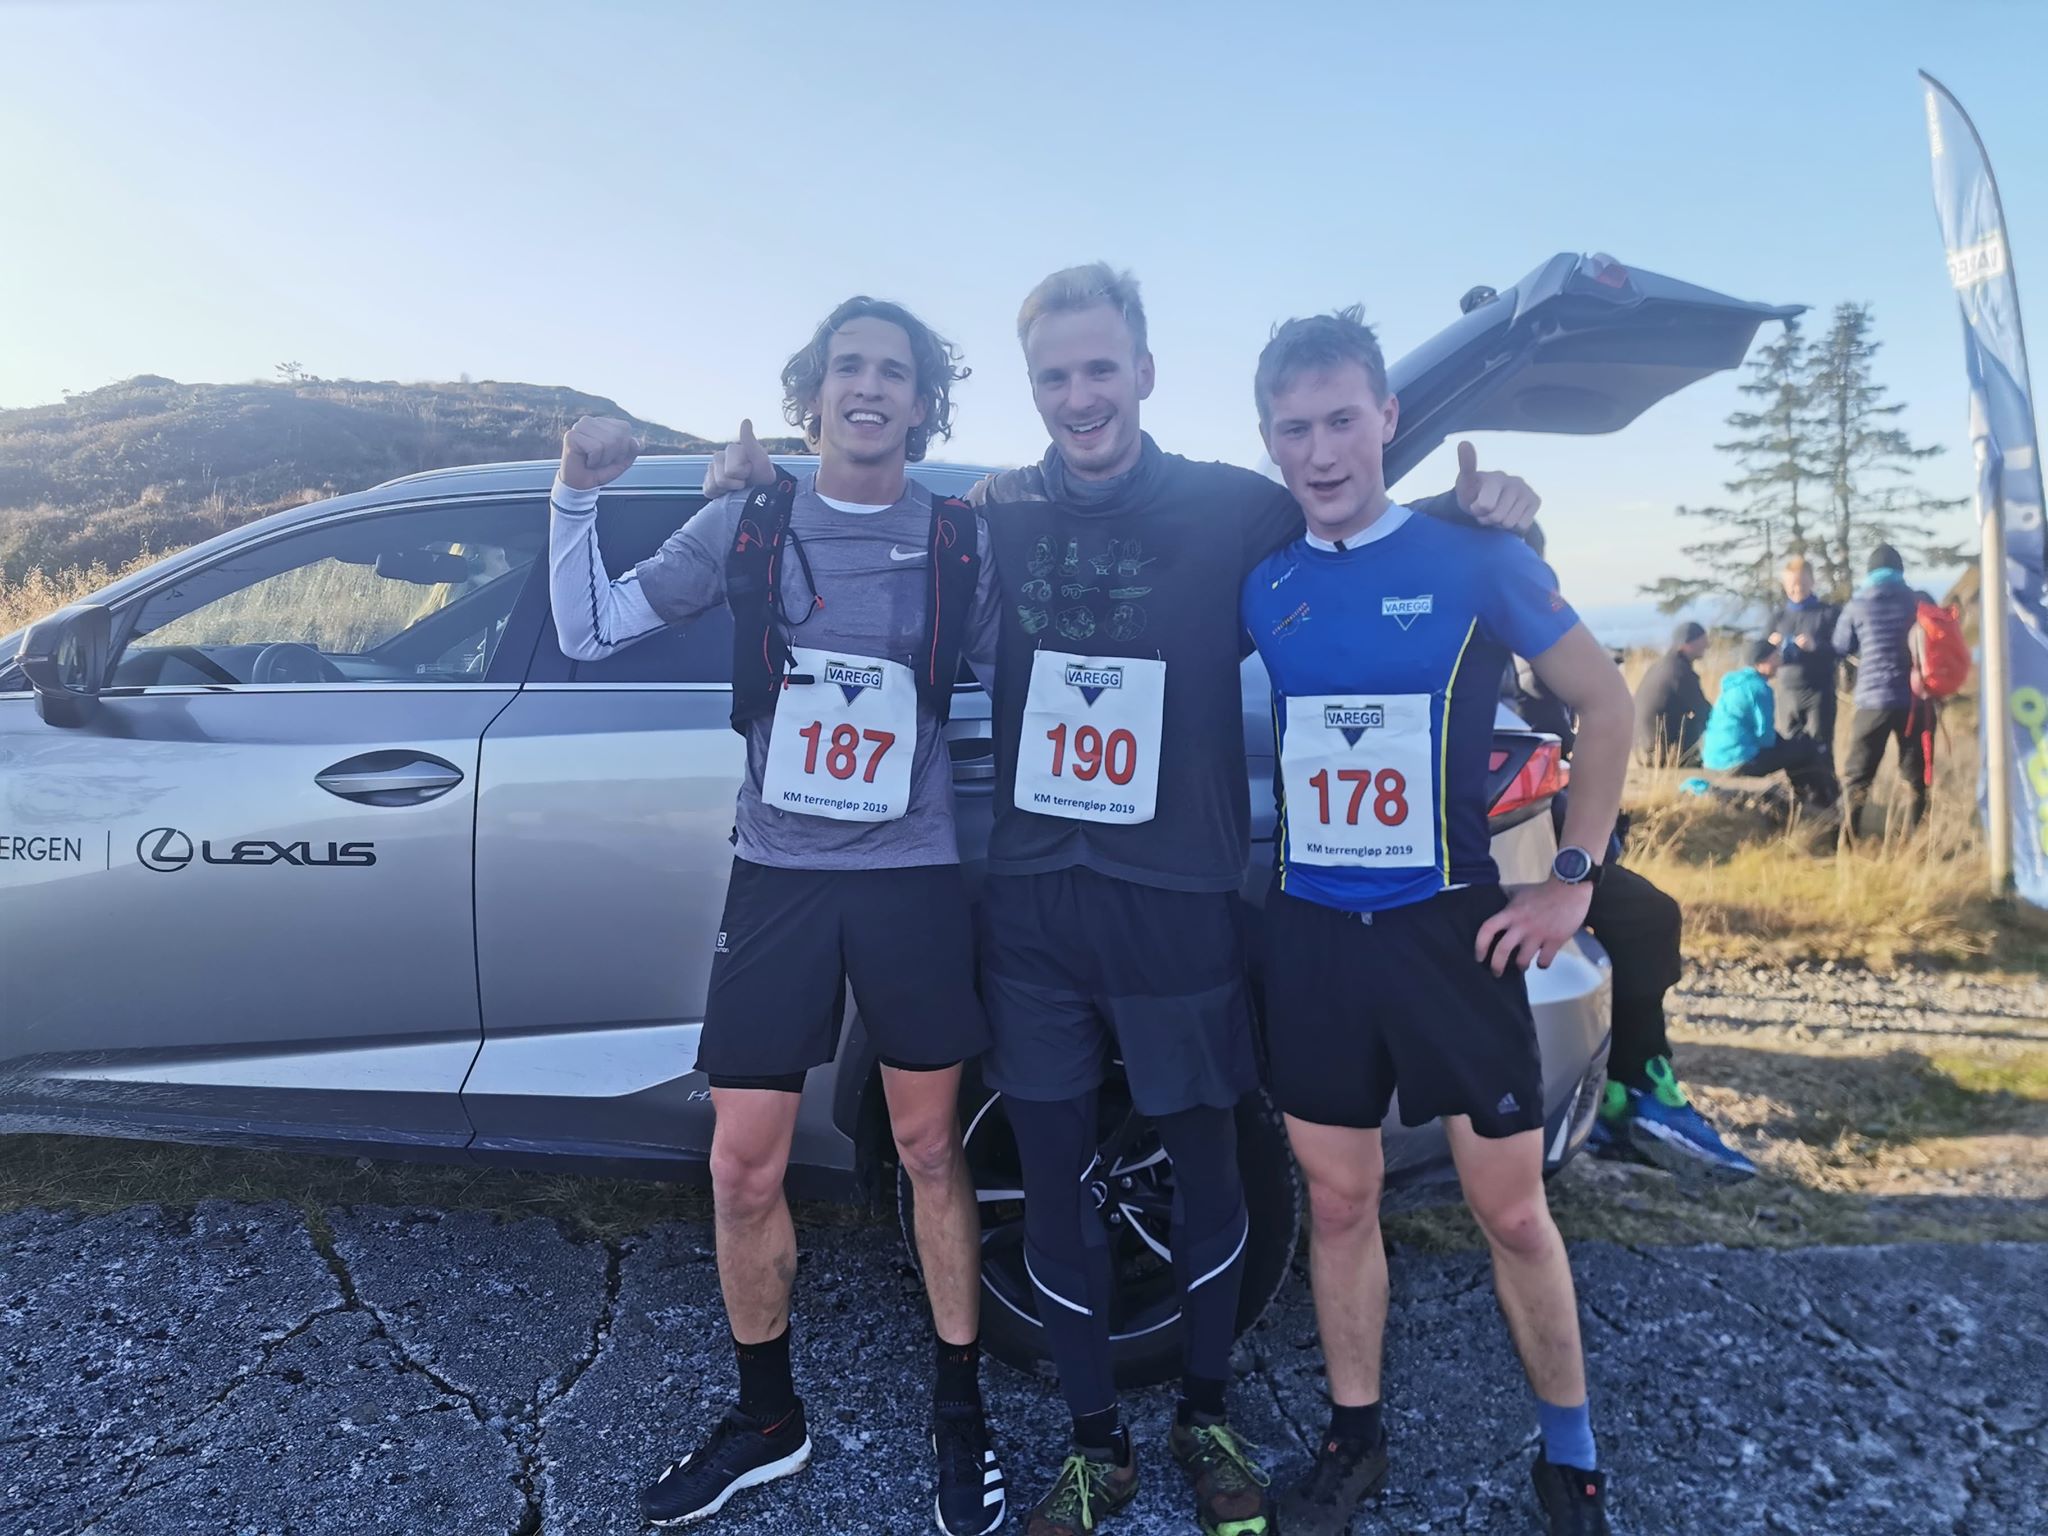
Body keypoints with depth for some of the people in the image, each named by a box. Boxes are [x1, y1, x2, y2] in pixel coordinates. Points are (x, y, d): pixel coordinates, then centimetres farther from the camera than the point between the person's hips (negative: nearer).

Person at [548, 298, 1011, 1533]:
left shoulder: (962, 540, 1)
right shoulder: (749, 522, 3)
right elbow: (591, 631, 5)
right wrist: (580, 496, -6)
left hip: (914, 879, -1)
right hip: (777, 877, 1)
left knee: (931, 1152, 11)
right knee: (744, 1170, 6)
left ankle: (961, 1412, 31)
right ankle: (767, 1420, 31)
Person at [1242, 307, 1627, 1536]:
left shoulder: (1472, 560, -5)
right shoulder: (1265, 589, 4)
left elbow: (1605, 701, 0)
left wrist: (1573, 880, -5)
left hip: (1449, 926, -2)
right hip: (1312, 933, 3)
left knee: (1511, 1208, 6)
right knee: (1340, 1202, 12)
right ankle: (1355, 1438, 31)